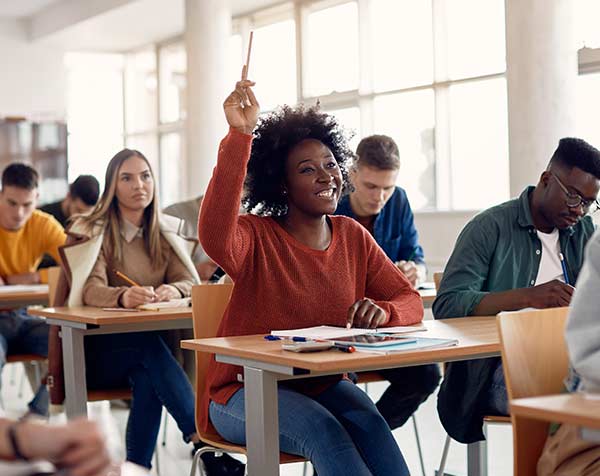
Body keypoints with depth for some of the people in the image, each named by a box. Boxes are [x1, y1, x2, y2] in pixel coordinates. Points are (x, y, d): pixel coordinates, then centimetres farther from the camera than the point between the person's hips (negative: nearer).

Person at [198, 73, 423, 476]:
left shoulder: (353, 237, 5)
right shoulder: (257, 237, -11)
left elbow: (410, 300, 6)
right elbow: (215, 238, -35)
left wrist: (383, 311, -20)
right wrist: (240, 137, -39)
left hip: (322, 386, 4)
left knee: (369, 421, -28)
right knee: (323, 427, -32)